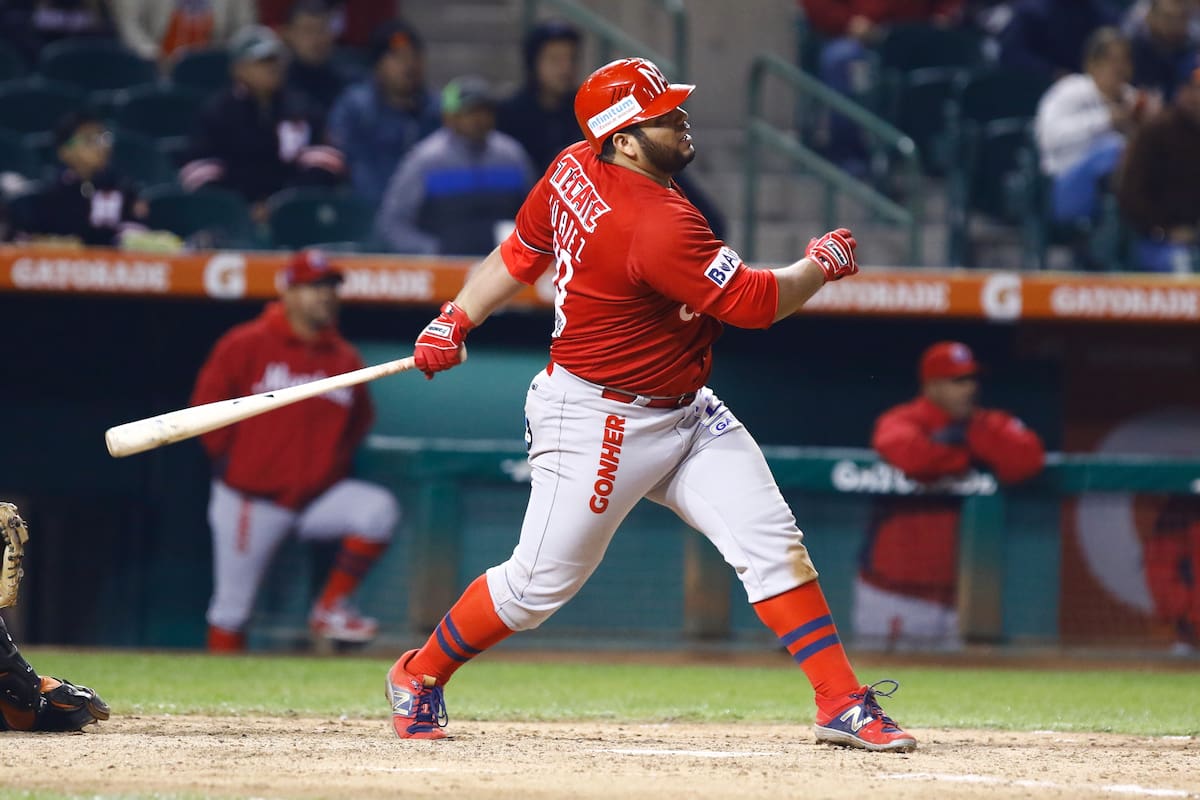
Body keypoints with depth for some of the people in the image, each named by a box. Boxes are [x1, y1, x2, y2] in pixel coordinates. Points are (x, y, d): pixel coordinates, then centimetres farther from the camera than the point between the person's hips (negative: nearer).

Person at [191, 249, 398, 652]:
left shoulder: (345, 359, 4)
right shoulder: (246, 346, -7)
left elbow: (359, 419, 18)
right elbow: (206, 406, 0)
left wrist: (331, 464, 6)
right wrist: (231, 460, -1)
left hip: (319, 494, 3)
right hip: (251, 501, -3)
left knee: (378, 509, -23)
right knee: (231, 609, 1)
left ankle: (330, 609, -10)